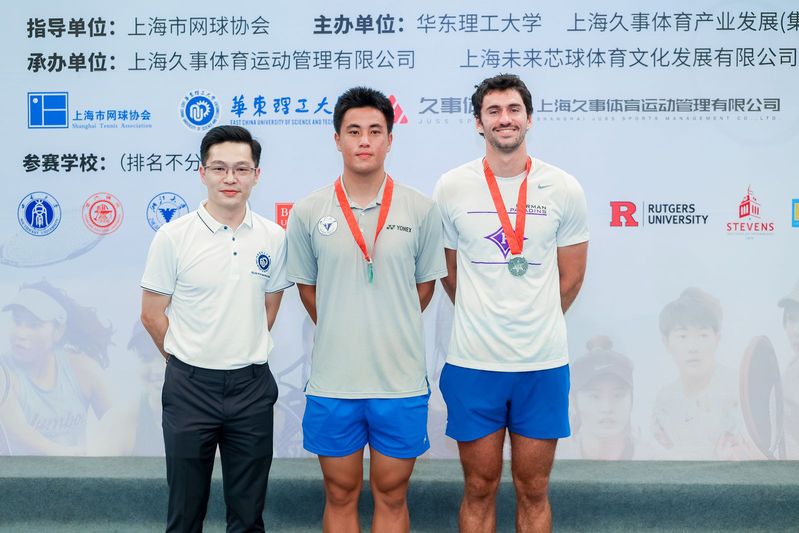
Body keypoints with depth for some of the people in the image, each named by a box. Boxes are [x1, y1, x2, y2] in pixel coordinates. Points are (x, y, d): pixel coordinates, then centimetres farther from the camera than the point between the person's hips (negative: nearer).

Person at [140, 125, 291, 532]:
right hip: (189, 387, -2)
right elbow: (152, 315, -1)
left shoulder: (274, 238, 0)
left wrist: (244, 357, 8)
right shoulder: (173, 236, -8)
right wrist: (191, 363, 5)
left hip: (252, 387, 2)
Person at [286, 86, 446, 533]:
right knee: (340, 495, 14)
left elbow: (425, 284, 9)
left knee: (392, 495, 13)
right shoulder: (309, 212, -1)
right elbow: (307, 286, 10)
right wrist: (342, 334, 11)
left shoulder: (421, 209, -2)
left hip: (401, 381, 0)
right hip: (333, 382, 1)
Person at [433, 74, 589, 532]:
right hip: (473, 361, 0)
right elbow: (448, 273, 9)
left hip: (544, 363, 1)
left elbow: (571, 277, 8)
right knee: (480, 487, 11)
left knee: (533, 489, 12)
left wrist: (535, 324, 12)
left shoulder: (564, 189, 0)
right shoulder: (451, 188, -1)